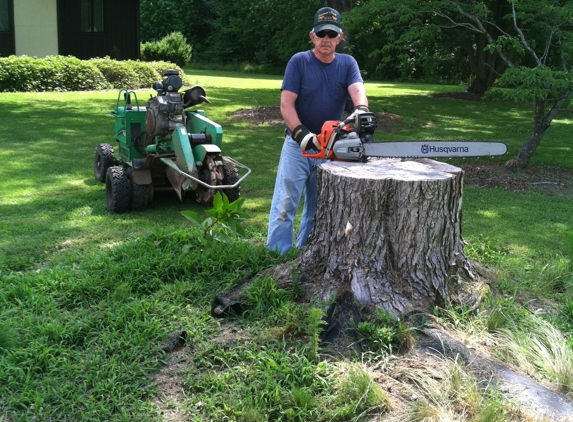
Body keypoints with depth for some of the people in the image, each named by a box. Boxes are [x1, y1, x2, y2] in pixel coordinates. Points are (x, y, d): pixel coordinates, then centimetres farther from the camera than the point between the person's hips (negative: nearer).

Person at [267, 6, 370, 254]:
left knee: (317, 210, 13)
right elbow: (286, 105, -13)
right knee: (285, 207, -6)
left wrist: (361, 110, -41)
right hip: (298, 146, -3)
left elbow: (357, 90, -18)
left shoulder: (347, 63, 2)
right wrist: (301, 133, -28)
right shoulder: (299, 62, -6)